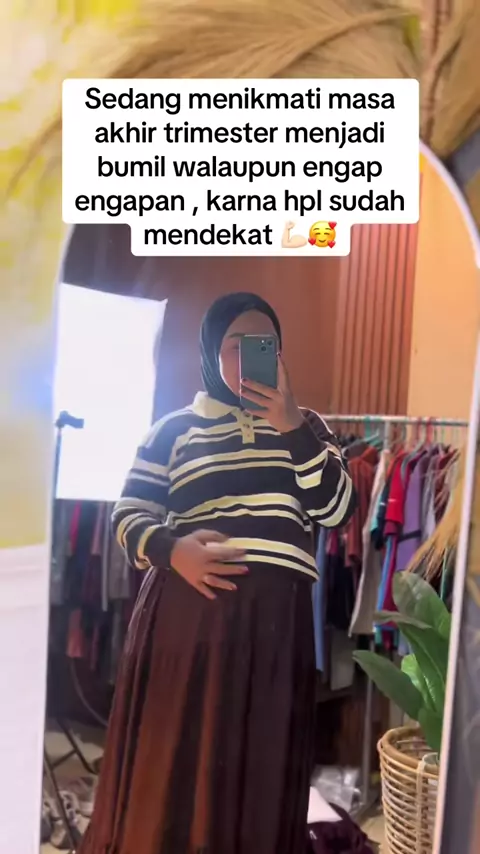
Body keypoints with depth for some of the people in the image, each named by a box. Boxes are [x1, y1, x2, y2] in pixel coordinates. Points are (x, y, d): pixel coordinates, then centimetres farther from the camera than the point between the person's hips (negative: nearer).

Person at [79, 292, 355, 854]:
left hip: (274, 617, 1)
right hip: (186, 609, -1)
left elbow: (336, 510, -2)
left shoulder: (305, 427, 11)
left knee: (258, 763, 8)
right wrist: (171, 549, -15)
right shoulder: (175, 428, 6)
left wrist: (289, 424, -11)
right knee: (170, 756, 7)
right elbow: (127, 515, 5)